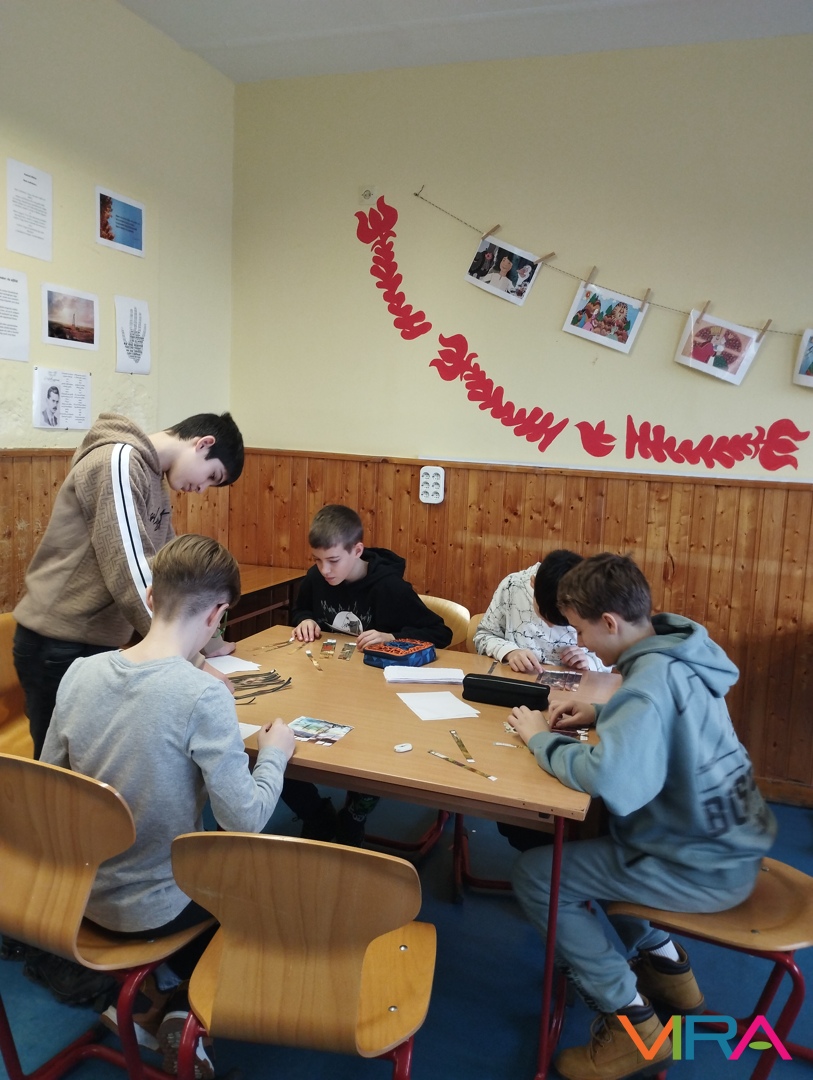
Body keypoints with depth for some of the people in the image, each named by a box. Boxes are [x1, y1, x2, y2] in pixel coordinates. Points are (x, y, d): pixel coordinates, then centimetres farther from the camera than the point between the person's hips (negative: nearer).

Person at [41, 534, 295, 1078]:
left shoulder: (81, 672, -10)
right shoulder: (204, 696, -28)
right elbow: (244, 821, -23)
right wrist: (275, 753, -6)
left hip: (79, 889, 6)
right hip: (150, 908, -5)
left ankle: (152, 996, 26)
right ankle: (178, 1008, 18)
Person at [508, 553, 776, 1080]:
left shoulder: (654, 677, -29)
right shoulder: (678, 653, -1)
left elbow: (610, 780, -41)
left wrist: (542, 739, -23)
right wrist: (602, 714, 5)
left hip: (704, 869, -9)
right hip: (727, 841, 9)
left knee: (536, 874, -4)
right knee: (583, 832, 24)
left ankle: (633, 1023, 6)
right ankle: (666, 963, 31)